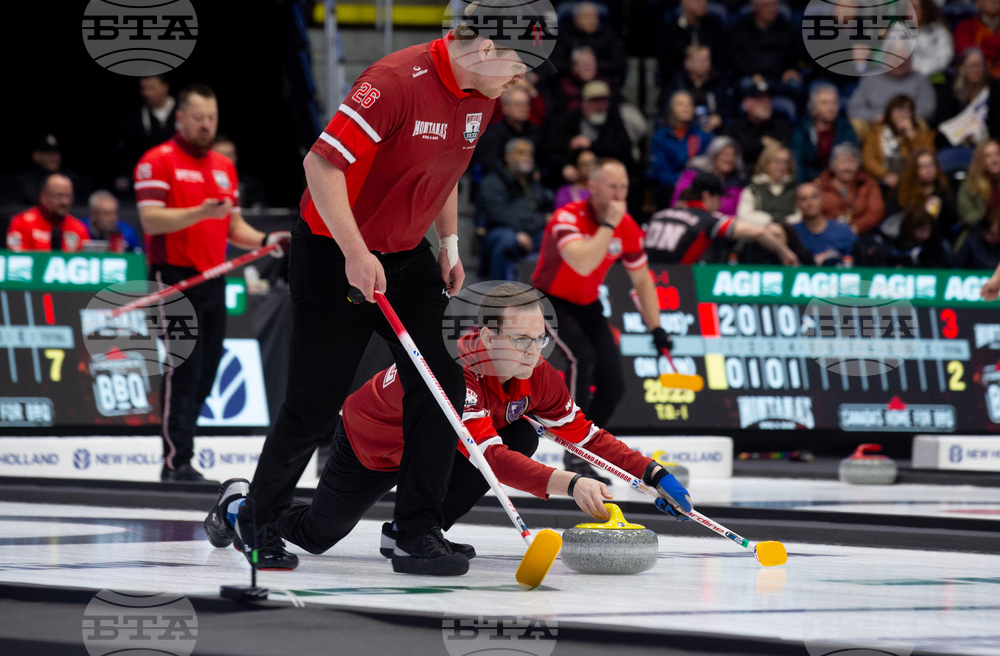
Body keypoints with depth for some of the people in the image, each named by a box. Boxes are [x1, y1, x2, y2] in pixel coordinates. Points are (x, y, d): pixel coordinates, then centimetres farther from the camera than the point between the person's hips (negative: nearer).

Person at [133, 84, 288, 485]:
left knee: (206, 371, 6)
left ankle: (179, 455, 13)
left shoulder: (224, 168, 19)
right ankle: (176, 461, -9)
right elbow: (151, 219, -15)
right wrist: (201, 212, -26)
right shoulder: (158, 162, -4)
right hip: (175, 277, -7)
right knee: (184, 369, -11)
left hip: (212, 280, 7)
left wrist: (265, 241, 4)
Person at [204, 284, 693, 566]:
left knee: (523, 438, -18)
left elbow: (586, 435, -15)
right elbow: (491, 458, -52)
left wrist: (654, 475, -26)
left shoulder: (537, 378, -21)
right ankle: (240, 504, 38)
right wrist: (567, 484, -63)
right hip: (368, 447, -6)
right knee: (315, 536, 3)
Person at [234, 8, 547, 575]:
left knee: (440, 387, -4)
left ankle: (420, 534, 3)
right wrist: (355, 254, -29)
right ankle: (259, 522, 19)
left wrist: (450, 243, 14)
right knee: (316, 404, -2)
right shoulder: (397, 81, -27)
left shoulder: (482, 94, 0)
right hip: (333, 252, -8)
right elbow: (322, 163, -28)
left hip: (407, 253, 8)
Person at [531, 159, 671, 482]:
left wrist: (656, 328, 2)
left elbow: (641, 278, 7)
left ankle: (582, 454, 16)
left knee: (613, 384, -3)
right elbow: (582, 264, -44)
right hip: (550, 301, -7)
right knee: (583, 356, -30)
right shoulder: (568, 217, -26)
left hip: (588, 305, 7)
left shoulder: (626, 227, -7)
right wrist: (608, 224, -39)